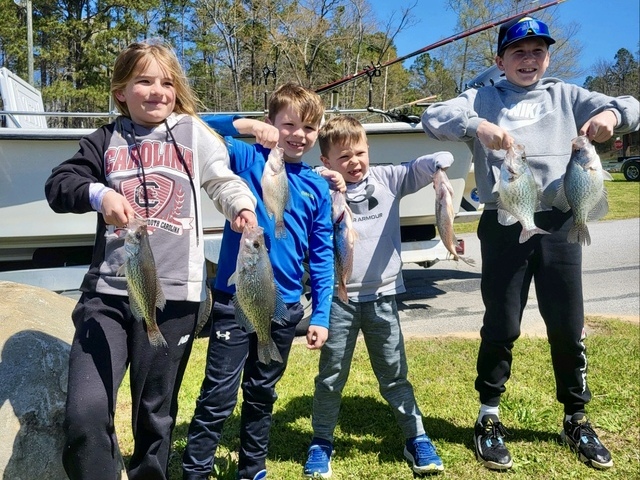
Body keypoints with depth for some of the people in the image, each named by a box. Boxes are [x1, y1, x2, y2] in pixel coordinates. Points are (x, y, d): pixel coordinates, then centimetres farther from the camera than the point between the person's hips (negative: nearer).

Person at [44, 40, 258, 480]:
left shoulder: (193, 132, 6)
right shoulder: (107, 140, 10)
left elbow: (224, 182, 5)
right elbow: (58, 185, 2)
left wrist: (243, 206, -17)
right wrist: (98, 193, -19)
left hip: (173, 294, -1)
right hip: (108, 292, 1)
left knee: (156, 415, 12)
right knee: (84, 413, -8)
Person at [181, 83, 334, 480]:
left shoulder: (318, 187, 4)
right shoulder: (247, 159, -4)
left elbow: (321, 256, 5)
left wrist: (321, 315, 2)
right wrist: (246, 124, -23)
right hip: (236, 301, -3)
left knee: (262, 395, 19)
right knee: (219, 396, 1)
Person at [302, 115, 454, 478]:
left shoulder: (388, 179, 1)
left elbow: (437, 162, 1)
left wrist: (441, 162, -22)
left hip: (382, 296, 1)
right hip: (339, 299, -1)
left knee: (395, 375, 13)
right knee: (331, 377, 12)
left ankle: (417, 439, 27)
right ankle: (322, 442, 29)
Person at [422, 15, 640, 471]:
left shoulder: (565, 96, 14)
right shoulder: (483, 99, 7)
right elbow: (433, 118, -9)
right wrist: (477, 127, -29)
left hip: (559, 223, 3)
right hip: (504, 224, -2)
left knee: (568, 327, 9)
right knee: (501, 327, 4)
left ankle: (577, 418, 29)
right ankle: (489, 419, 21)